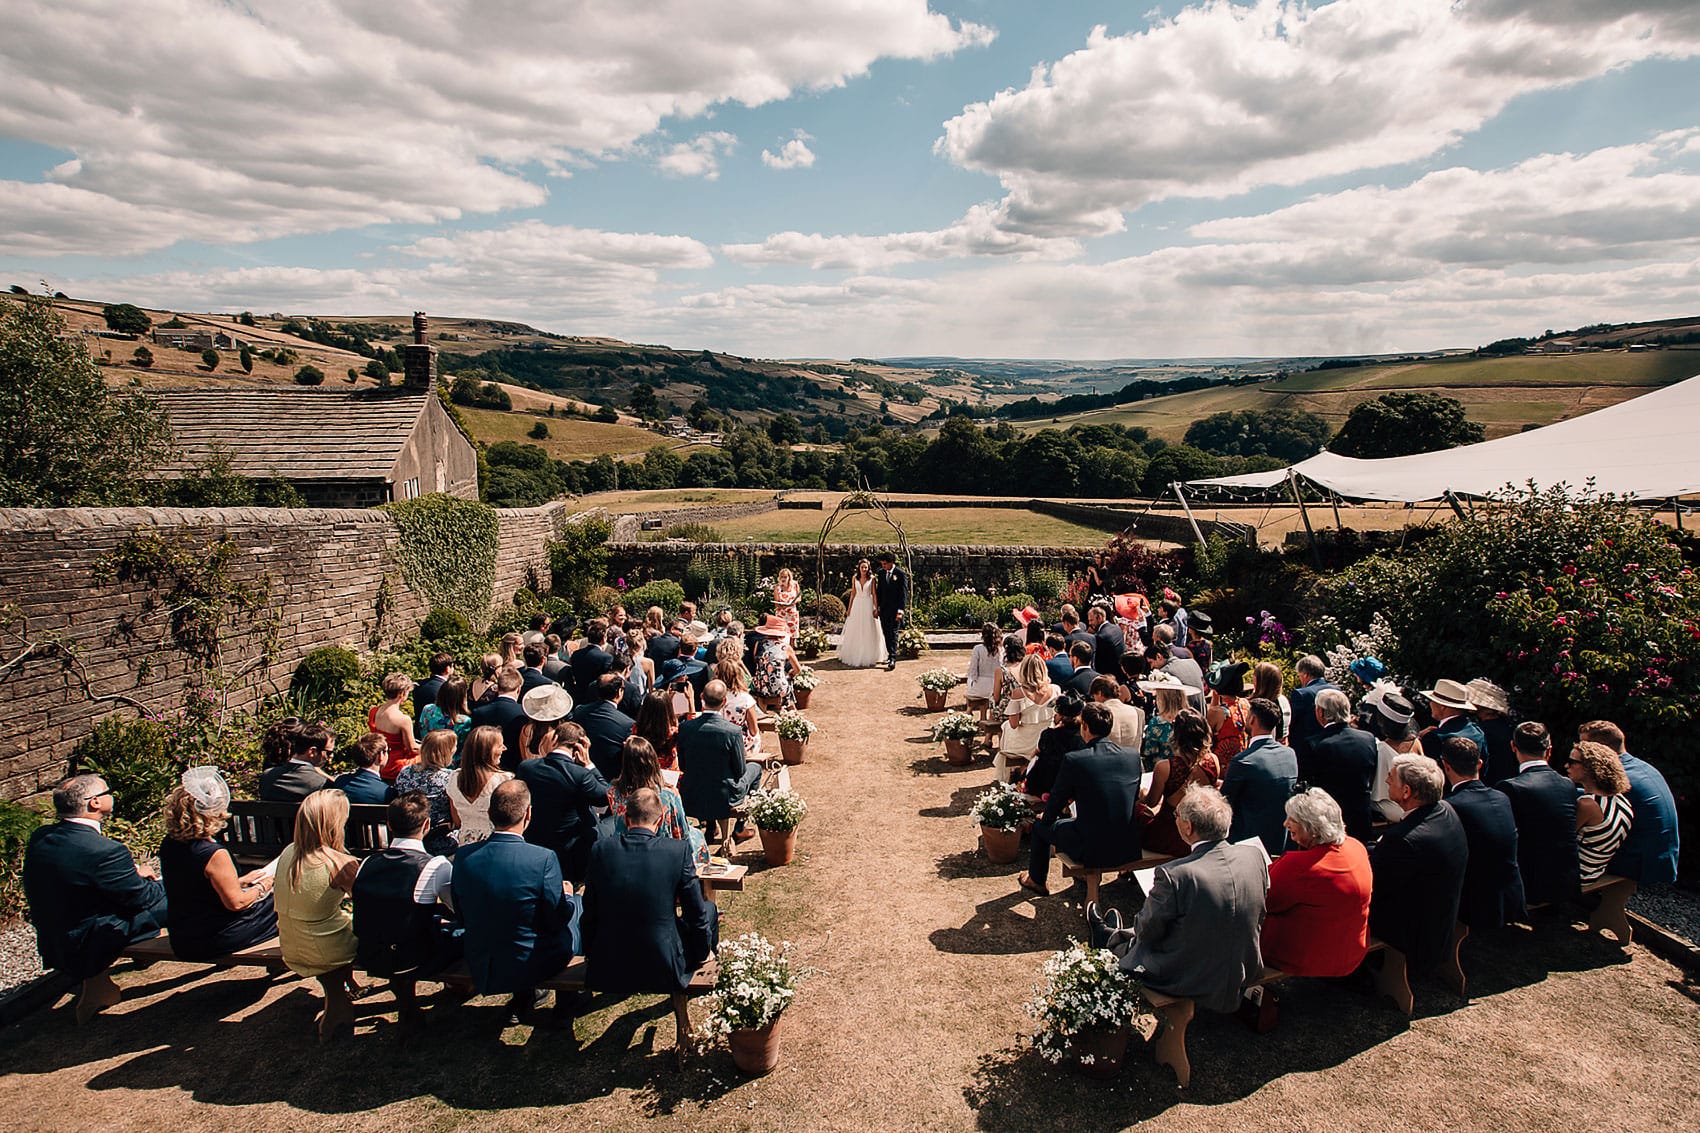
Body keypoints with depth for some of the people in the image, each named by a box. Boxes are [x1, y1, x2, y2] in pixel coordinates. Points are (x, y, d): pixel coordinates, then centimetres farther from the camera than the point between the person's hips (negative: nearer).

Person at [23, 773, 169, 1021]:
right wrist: (164, 883, 7)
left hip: (49, 943, 9)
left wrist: (132, 870, 7)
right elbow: (142, 897, -15)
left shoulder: (40, 836, -4)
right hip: (85, 950, -9)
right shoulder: (105, 851, -30)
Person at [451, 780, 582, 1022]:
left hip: (479, 970, 5)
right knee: (576, 903, 20)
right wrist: (566, 895, 8)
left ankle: (524, 995, 32)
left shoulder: (463, 856, -11)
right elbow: (557, 920, -14)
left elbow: (463, 918, 3)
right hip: (529, 965, -4)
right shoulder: (543, 859, -24)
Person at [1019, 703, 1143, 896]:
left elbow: (1056, 803, -6)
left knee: (1041, 825, 22)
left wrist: (1046, 817, 19)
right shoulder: (1132, 757, -3)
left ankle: (1035, 880, 43)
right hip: (1130, 850, 5)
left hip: (1090, 851, -5)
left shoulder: (1073, 759, -17)